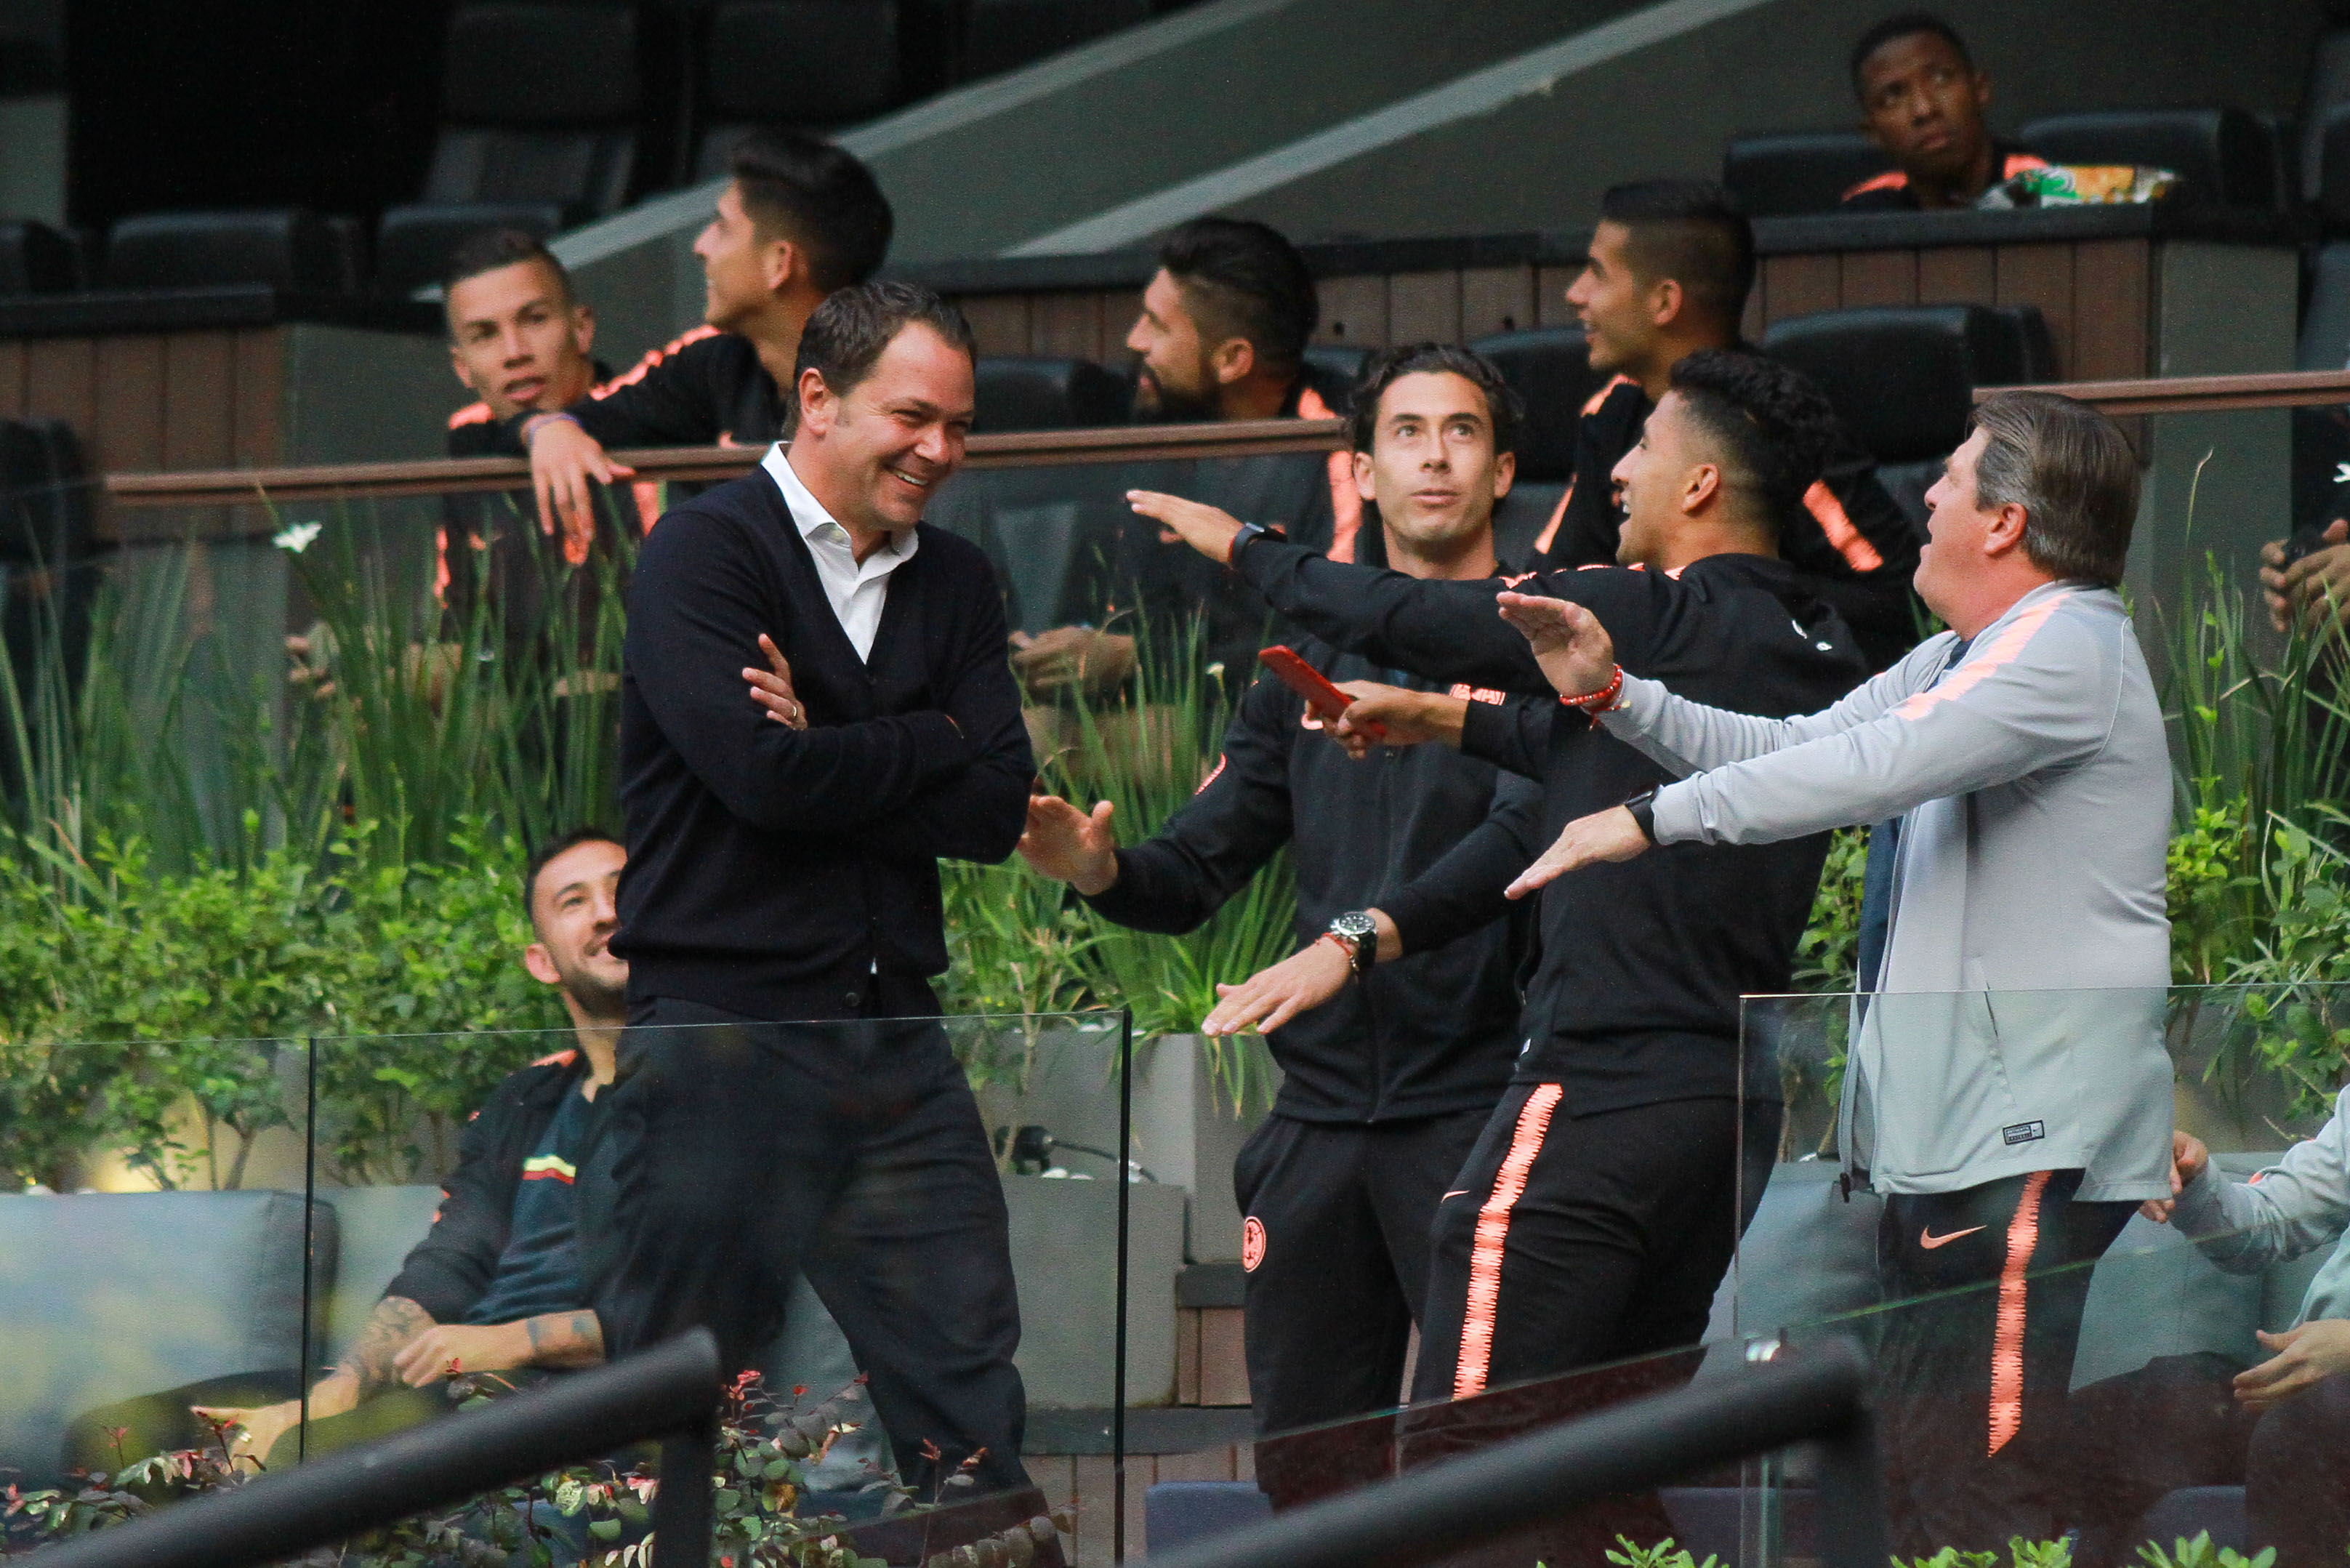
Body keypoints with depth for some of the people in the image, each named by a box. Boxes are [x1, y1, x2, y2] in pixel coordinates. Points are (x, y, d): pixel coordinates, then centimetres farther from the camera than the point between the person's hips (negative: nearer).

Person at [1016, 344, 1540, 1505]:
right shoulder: (1312, 673, 18)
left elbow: (1526, 836, -16)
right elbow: (1194, 874, 15)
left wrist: (1357, 939, -29)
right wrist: (1096, 867, -9)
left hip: (1480, 1102, -6)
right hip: (1324, 1112, 6)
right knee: (1301, 1463, 6)